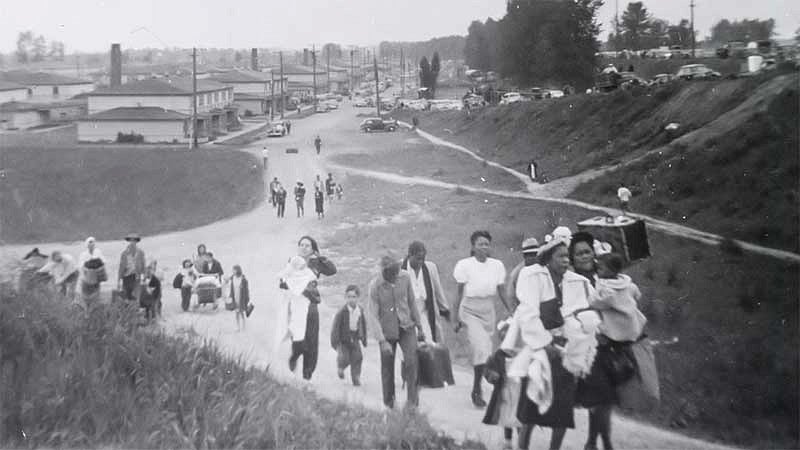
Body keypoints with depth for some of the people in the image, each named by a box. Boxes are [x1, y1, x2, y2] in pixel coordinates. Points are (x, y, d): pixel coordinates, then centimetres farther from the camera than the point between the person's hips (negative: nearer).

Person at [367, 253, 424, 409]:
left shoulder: (405, 277, -9)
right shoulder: (375, 286, -17)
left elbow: (411, 302, 3)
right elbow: (373, 315, -16)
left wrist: (419, 327, 9)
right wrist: (382, 341, -22)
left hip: (407, 327, 2)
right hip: (387, 331, -1)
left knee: (411, 360, -17)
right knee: (387, 368, 6)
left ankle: (412, 399, -5)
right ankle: (389, 404, 25)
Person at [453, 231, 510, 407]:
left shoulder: (497, 265, 5)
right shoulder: (465, 265, -5)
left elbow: (502, 292, 9)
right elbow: (460, 293, -1)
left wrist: (511, 312, 3)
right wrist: (457, 318, 0)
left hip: (488, 310, 4)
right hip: (470, 310, -4)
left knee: (486, 351, 7)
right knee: (480, 350, -17)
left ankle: (477, 388, 23)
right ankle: (477, 390, -4)